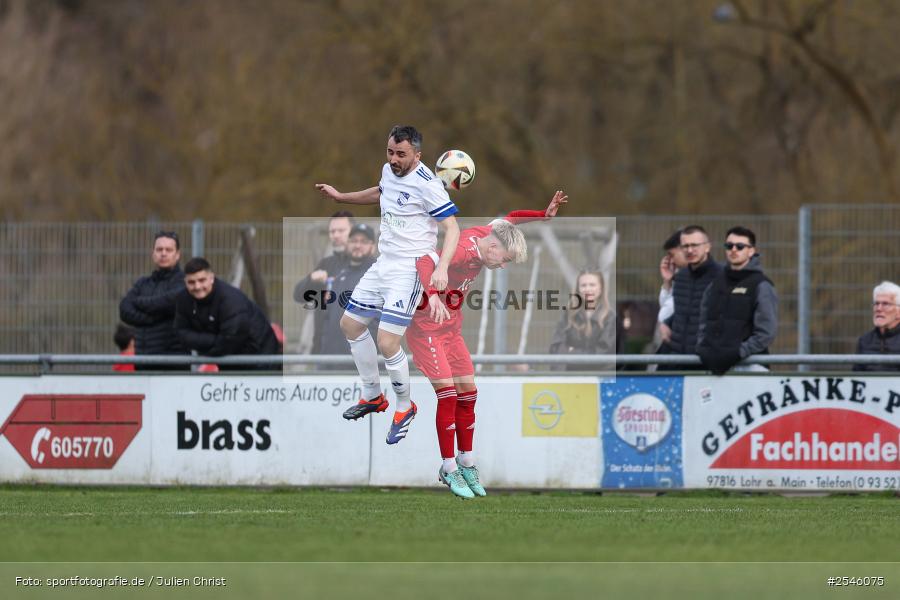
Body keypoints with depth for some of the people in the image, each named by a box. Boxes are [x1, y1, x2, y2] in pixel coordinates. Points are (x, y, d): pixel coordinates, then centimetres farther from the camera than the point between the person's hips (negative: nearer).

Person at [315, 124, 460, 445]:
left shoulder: (426, 184, -20)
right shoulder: (389, 171, 6)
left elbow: (452, 227, -21)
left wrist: (441, 268, -34)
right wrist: (340, 196, 34)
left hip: (409, 270, -9)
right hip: (383, 263, 9)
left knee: (387, 342, -17)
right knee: (350, 324, 16)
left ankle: (405, 407, 6)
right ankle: (373, 396, 32)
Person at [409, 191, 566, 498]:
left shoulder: (483, 234, -3)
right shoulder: (463, 251, -28)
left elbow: (510, 218, 18)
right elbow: (424, 263, -44)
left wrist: (545, 214, 6)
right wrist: (432, 295, -60)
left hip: (452, 328, 9)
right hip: (426, 328, -9)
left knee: (468, 394, 8)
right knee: (448, 395, -14)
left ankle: (466, 462, 19)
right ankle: (449, 469, -7)